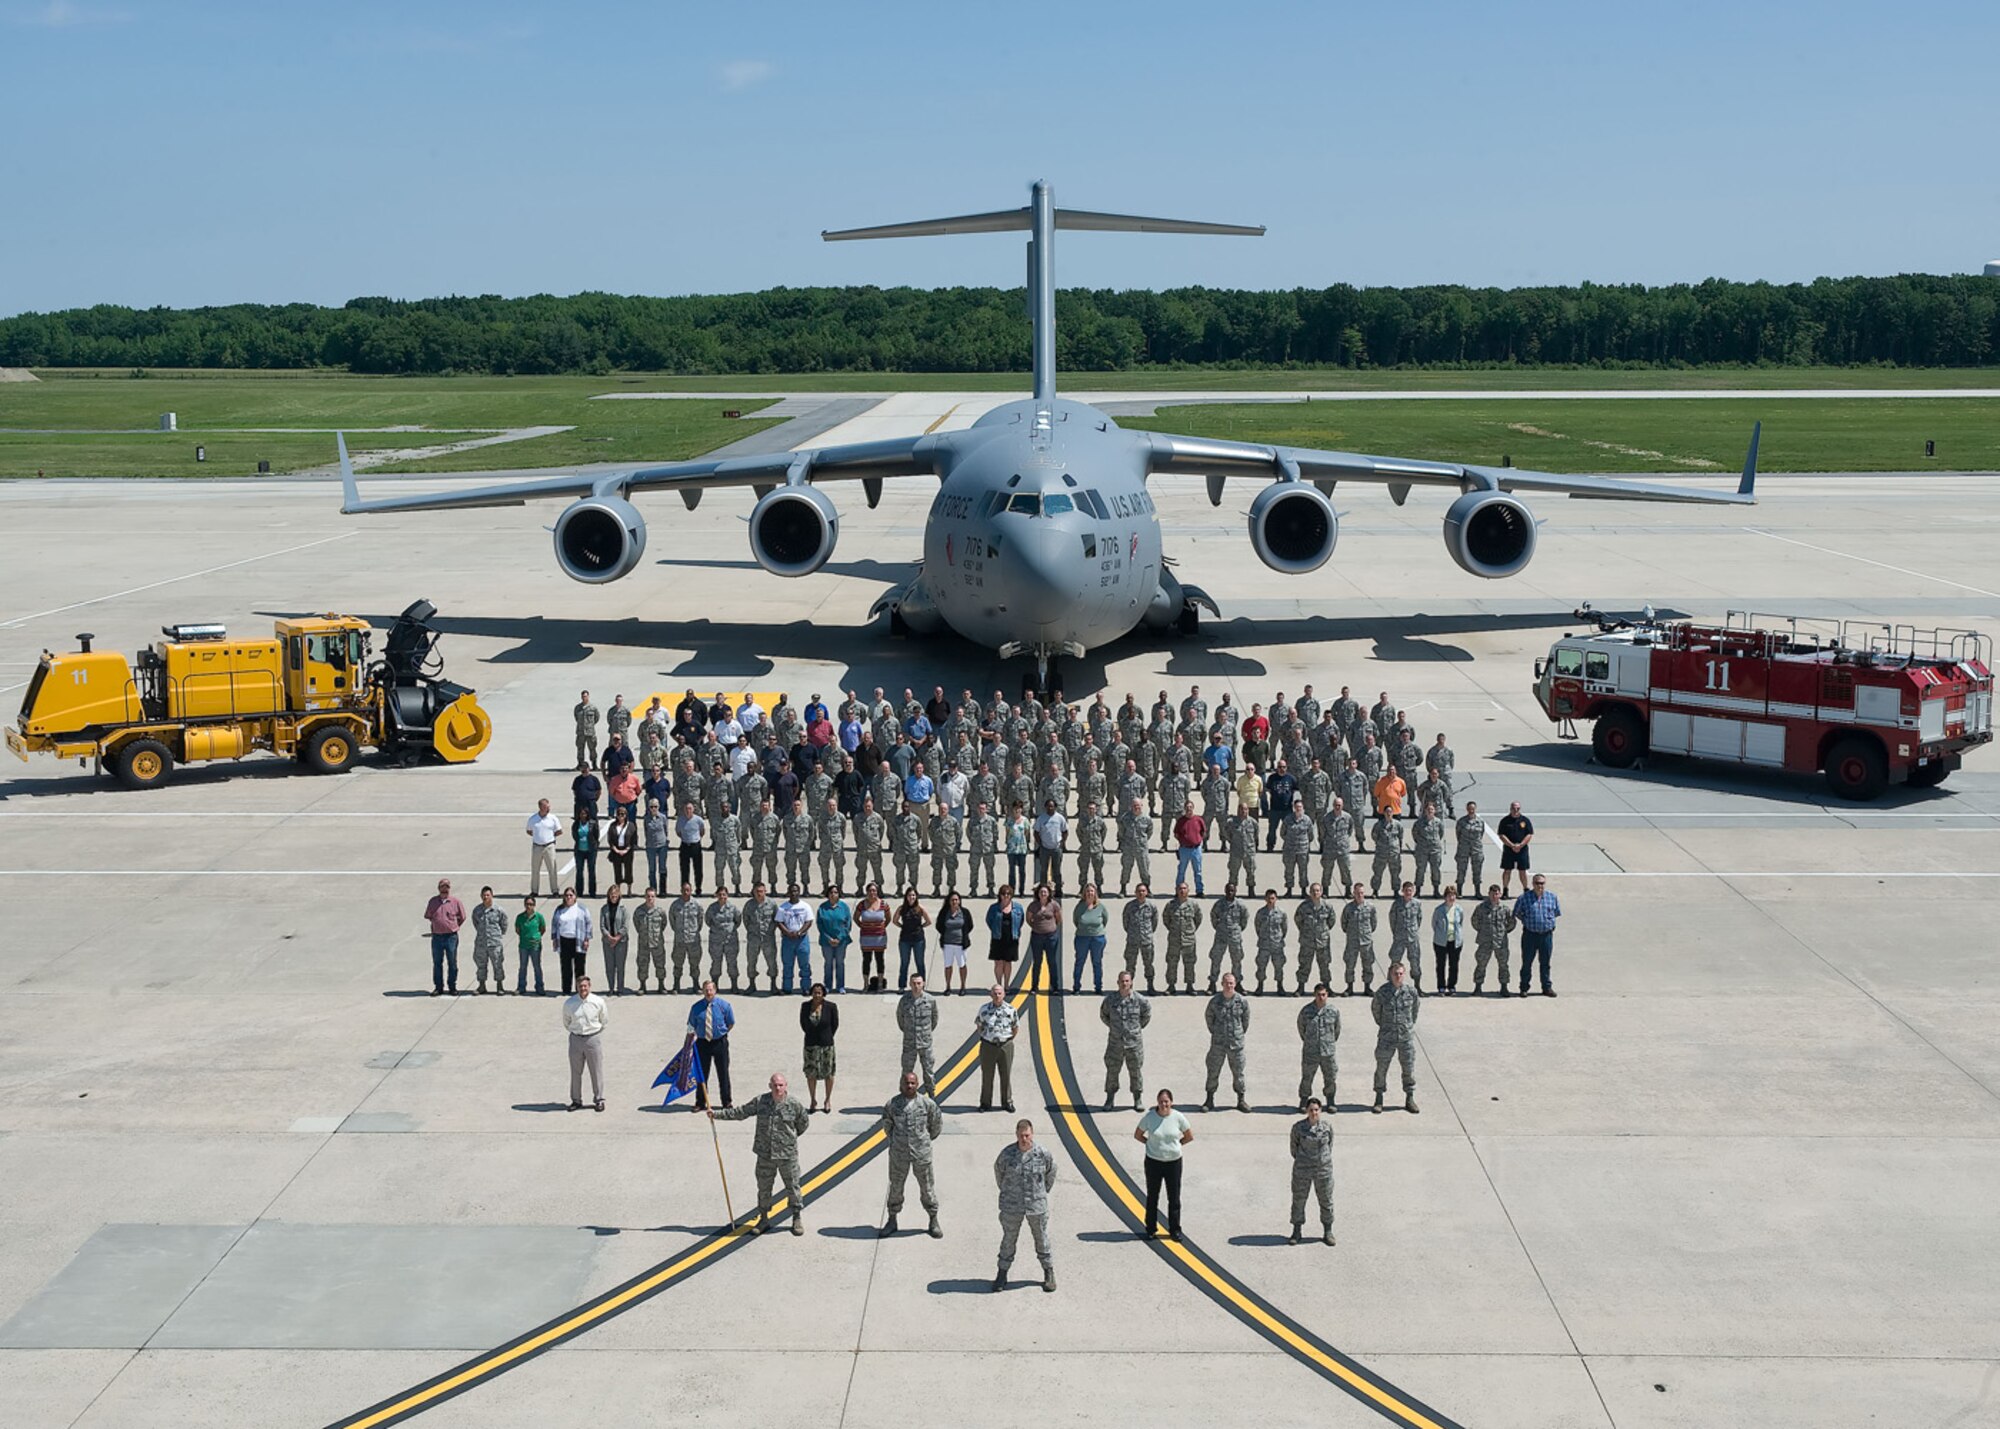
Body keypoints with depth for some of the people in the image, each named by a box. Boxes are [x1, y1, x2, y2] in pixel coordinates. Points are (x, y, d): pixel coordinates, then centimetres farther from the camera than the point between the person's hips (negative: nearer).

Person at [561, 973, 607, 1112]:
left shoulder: (598, 1002, -8)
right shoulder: (569, 1003, -7)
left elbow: (603, 1021, 6)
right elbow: (566, 1022, 9)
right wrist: (574, 1032, 11)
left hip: (593, 1038, -1)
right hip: (576, 1038, 1)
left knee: (596, 1071, 6)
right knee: (575, 1072, 9)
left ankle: (599, 1099, 18)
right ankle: (576, 1100, 21)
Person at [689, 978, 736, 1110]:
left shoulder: (724, 1005, -5)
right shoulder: (696, 1007, -3)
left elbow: (731, 1023, 9)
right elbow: (691, 1028, 4)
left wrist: (721, 1032, 5)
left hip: (720, 1042, -1)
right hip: (702, 1043, 1)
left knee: (723, 1072, 6)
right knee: (702, 1073, 6)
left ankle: (727, 1102, 18)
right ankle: (700, 1102, 19)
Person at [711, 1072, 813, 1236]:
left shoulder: (794, 1104, -8)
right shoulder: (760, 1101, -3)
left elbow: (804, 1124, 7)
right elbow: (740, 1112, 7)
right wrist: (717, 1114, 7)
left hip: (787, 1154, -2)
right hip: (765, 1155, 2)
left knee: (792, 1187, 6)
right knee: (764, 1187, 11)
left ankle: (797, 1219, 21)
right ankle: (764, 1219, 26)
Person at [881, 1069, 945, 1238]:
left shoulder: (927, 1103, -9)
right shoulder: (892, 1104, -7)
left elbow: (937, 1123, 7)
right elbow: (886, 1124, 10)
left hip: (921, 1153, -1)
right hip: (898, 1154, 1)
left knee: (927, 1187, 8)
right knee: (895, 1187, 12)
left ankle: (934, 1221, 23)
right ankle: (892, 1221, 28)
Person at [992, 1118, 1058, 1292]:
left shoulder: (1042, 1155, -12)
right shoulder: (1007, 1155, -12)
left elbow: (1051, 1170, 8)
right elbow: (998, 1171, 8)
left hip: (1036, 1205, 0)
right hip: (1011, 1206, 0)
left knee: (1042, 1239, 13)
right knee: (1008, 1240, 12)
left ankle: (1049, 1273, 27)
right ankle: (1002, 1274, 24)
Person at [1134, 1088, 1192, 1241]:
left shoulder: (1178, 1117, -8)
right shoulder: (1149, 1117, -10)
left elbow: (1189, 1136, 5)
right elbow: (1137, 1135, 4)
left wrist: (1175, 1145, 1)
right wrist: (1151, 1144, -2)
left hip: (1173, 1162, 0)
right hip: (1153, 1162, 0)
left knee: (1174, 1198, 7)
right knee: (1152, 1197, 10)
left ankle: (1175, 1230, 19)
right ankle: (1150, 1229, 23)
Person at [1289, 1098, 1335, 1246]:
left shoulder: (1327, 1125, -7)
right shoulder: (1298, 1127, -12)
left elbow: (1330, 1144, 9)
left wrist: (1325, 1159, 12)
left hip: (1323, 1169, 1)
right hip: (1302, 1170, -1)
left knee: (1326, 1200, 11)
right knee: (1298, 1200, 9)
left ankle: (1327, 1232, 27)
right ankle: (1296, 1231, 26)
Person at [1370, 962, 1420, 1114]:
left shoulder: (1411, 991, -6)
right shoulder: (1382, 992, -11)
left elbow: (1416, 1005, 13)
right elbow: (1375, 1008, 7)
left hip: (1406, 1036, 1)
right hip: (1387, 1037, -1)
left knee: (1409, 1068, 7)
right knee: (1381, 1068, 4)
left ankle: (1410, 1099, 20)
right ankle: (1379, 1100, 16)